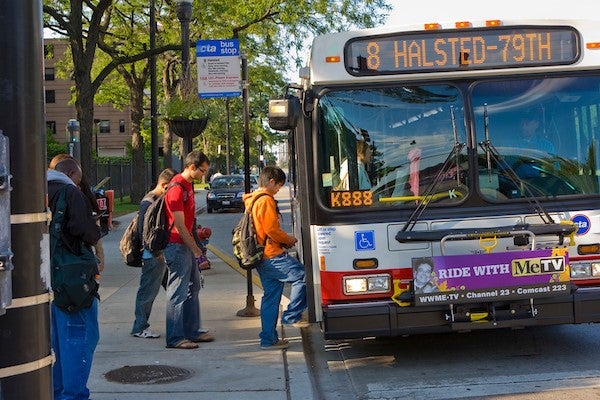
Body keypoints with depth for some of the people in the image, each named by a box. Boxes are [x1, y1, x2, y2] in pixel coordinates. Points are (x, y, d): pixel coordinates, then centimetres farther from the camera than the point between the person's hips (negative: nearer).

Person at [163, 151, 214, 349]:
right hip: (177, 245, -10)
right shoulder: (177, 188, -18)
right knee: (178, 292, -7)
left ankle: (192, 331, 25)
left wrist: (195, 246, 18)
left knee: (193, 287, 16)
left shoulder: (188, 185, 14)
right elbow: (179, 225, -20)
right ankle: (175, 338, -2)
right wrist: (195, 249, -15)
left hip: (186, 245, 10)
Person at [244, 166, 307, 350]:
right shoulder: (266, 200, -12)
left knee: (271, 296, 12)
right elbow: (272, 229, -18)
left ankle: (268, 338, 14)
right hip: (273, 256, -11)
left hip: (262, 257, 11)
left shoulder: (252, 200, 20)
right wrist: (289, 240, -1)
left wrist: (284, 240, 15)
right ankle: (291, 316, -6)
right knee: (302, 276, -10)